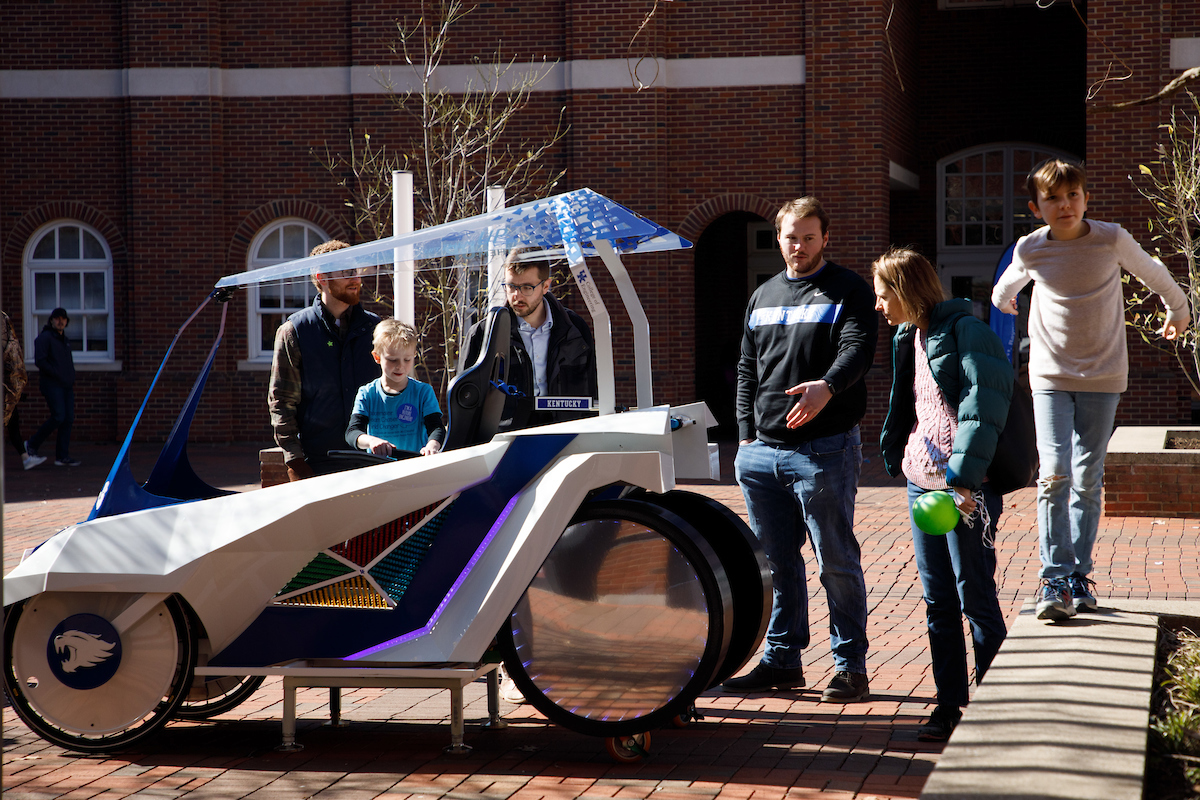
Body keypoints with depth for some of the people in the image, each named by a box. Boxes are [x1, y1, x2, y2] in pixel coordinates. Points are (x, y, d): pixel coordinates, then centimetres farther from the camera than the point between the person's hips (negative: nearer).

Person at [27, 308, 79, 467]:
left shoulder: (64, 340, 20)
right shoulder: (44, 337, -4)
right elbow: (40, 361, -14)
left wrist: (72, 379, 9)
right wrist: (58, 376, -17)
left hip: (67, 386, 8)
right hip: (51, 384, -8)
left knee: (68, 419, -1)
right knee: (58, 417, -17)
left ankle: (62, 456, 0)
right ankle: (32, 444, -1)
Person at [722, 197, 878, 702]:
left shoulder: (849, 291, 1)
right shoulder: (763, 297, 18)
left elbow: (858, 348, -16)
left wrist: (827, 386, -36)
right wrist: (746, 436, 10)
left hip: (825, 448, -6)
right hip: (763, 451, 6)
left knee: (837, 561, -3)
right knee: (777, 562, 10)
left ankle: (850, 666, 4)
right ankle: (782, 660, 19)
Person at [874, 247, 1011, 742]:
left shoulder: (967, 331, -11)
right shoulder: (907, 337, 15)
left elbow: (984, 408, -20)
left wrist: (961, 477, -26)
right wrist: (897, 458, 19)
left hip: (965, 485, -8)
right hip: (922, 482, 8)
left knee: (975, 598, -2)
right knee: (937, 600, 10)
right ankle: (949, 704, 17)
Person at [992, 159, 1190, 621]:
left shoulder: (1112, 240, -6)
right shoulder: (1031, 250, -4)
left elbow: (1153, 274, 14)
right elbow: (1005, 288, 21)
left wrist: (1178, 311, 30)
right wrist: (1004, 305, 40)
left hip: (1103, 378, 0)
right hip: (1050, 378, 0)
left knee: (1087, 480, 3)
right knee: (1054, 476, -13)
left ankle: (1078, 575, 13)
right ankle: (1054, 579, -12)